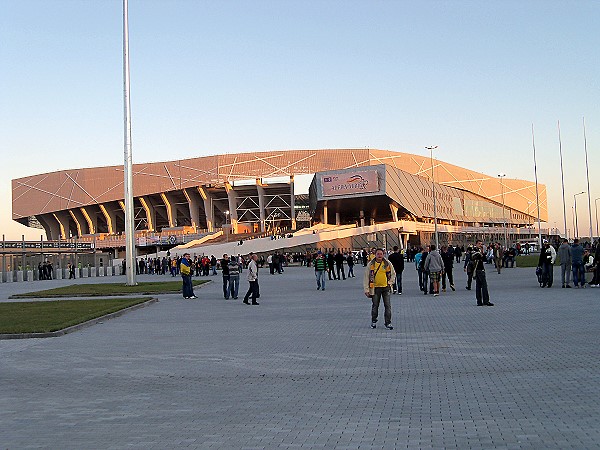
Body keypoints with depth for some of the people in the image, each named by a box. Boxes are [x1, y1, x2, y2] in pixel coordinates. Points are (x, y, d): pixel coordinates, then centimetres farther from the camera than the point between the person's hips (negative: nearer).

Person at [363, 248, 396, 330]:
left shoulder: (388, 263, 1)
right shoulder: (371, 264, -3)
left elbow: (393, 274, 14)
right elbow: (366, 277, -1)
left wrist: (390, 282, 2)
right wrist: (366, 289, -5)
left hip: (386, 287, 1)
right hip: (375, 288, -1)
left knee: (388, 306, 0)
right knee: (375, 305, 9)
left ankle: (388, 323, 8)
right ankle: (373, 321, 25)